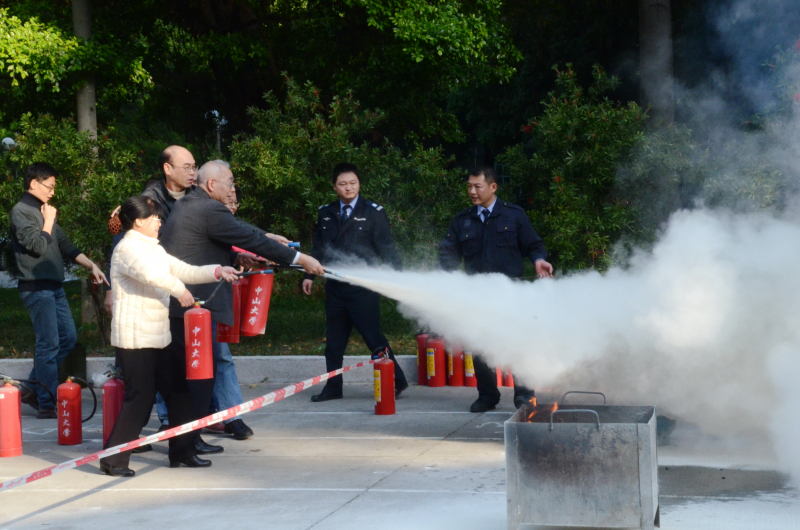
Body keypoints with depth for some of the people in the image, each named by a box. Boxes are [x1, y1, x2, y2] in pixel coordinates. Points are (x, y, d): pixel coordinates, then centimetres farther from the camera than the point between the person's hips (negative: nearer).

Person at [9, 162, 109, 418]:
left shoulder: (44, 210, 18)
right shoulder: (20, 212, -8)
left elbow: (65, 245, 20)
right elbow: (37, 246, -17)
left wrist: (91, 265, 12)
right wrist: (49, 221, -4)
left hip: (54, 286, 9)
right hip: (36, 287, -9)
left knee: (68, 338, 9)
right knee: (49, 344, -9)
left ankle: (33, 389, 18)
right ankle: (46, 404, -5)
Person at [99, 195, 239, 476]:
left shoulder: (155, 250, 20)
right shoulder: (127, 248, -12)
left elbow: (183, 270, 18)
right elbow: (150, 273, -31)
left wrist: (217, 271, 6)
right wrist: (179, 289, -21)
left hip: (160, 336, 10)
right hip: (135, 339, -10)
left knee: (178, 392, 11)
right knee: (140, 398, -8)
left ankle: (181, 451, 21)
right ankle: (113, 460, 0)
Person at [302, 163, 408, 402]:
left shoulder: (373, 212, -1)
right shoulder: (326, 213, 12)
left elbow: (386, 248, -4)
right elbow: (318, 247, 16)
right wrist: (309, 274, 9)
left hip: (363, 288, -5)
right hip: (335, 287, 5)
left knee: (372, 336, -4)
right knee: (334, 339, 9)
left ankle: (397, 381, 7)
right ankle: (333, 388, 18)